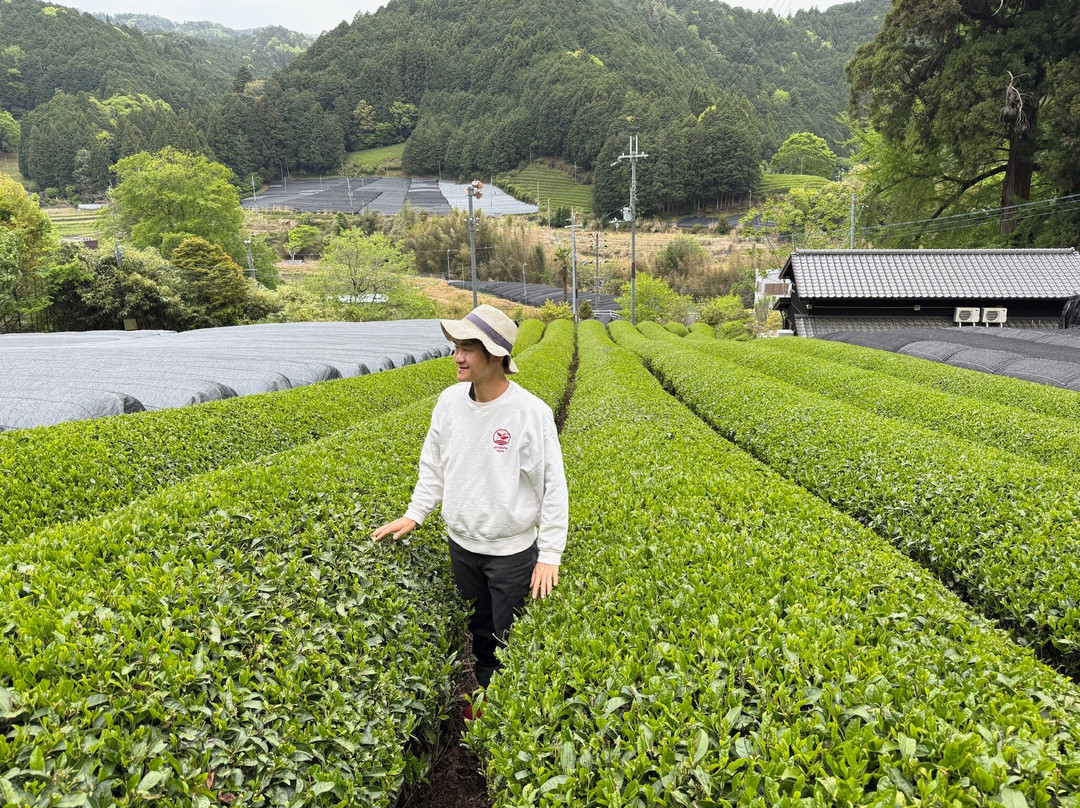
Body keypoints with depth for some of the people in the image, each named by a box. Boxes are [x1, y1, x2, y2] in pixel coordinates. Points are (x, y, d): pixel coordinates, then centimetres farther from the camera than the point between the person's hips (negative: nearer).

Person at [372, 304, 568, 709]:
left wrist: (550, 554, -16)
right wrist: (413, 514, 3)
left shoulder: (531, 412, -21)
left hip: (512, 550, -4)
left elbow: (552, 485, -15)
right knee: (478, 629, 23)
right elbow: (433, 465, 8)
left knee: (508, 638, 12)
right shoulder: (450, 401, -6)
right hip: (462, 544, 5)